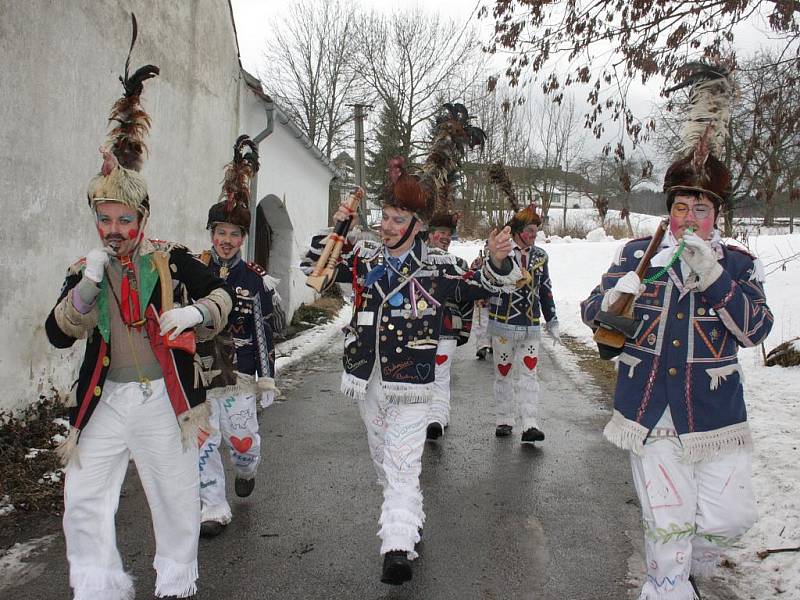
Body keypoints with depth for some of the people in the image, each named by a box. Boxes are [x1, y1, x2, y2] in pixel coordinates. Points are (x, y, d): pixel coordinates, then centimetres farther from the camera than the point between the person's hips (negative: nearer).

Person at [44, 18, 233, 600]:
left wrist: (195, 312, -20)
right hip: (106, 399, 3)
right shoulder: (85, 268, 4)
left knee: (177, 498, 9)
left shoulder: (170, 260, -4)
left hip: (163, 397, -2)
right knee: (84, 500, 4)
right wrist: (87, 286, -18)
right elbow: (59, 334, -4)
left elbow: (223, 293, 0)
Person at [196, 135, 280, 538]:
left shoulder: (256, 279, -2)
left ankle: (246, 471, 39)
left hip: (239, 373, -1)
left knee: (242, 438, 2)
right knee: (203, 441, 0)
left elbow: (265, 332, 1)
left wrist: (267, 379, 1)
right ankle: (214, 508, 16)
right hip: (198, 371, 1)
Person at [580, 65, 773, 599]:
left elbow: (755, 329, -11)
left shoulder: (739, 265, 3)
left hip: (715, 414, 1)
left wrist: (713, 276, -23)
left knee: (729, 519, 3)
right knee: (668, 523, 2)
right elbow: (591, 313, -2)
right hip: (648, 410, -1)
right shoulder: (637, 255, 2)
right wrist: (615, 295, -25)